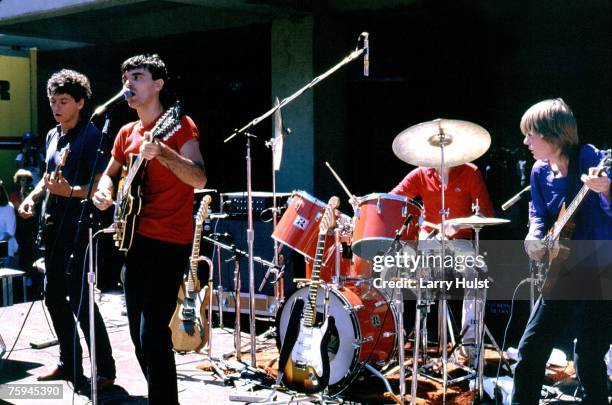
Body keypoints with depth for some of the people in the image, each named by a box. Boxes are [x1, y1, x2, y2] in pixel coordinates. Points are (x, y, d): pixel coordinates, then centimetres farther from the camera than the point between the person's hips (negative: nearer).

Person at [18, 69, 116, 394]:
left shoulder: (90, 135, -11)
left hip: (78, 226, -9)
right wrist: (33, 197, 7)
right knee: (54, 296, 12)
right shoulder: (52, 136, 13)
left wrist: (70, 191, -32)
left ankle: (105, 370, -3)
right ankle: (68, 363, 25)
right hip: (53, 225, 9)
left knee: (78, 298, -11)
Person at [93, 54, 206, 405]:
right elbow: (110, 173, 27)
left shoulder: (179, 125, -8)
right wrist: (104, 192, 5)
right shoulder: (127, 133, 13)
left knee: (152, 332, -15)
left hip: (168, 243, -8)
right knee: (138, 332, 12)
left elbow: (200, 179, -21)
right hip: (134, 238, 8)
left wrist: (161, 152, -35)